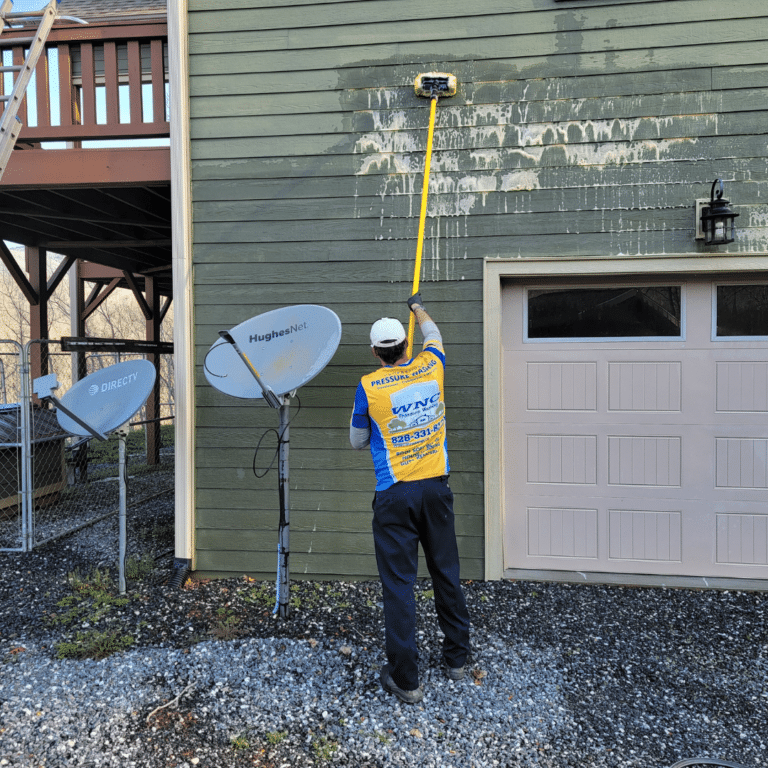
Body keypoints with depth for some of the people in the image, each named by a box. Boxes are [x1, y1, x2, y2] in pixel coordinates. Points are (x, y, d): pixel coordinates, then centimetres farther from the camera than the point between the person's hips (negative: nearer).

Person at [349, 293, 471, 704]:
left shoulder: (369, 387, -8)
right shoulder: (431, 367, 1)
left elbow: (357, 441, 5)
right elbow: (433, 335, 25)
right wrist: (418, 309, 43)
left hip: (395, 495, -4)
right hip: (436, 488, 4)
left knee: (398, 584, 3)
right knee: (446, 573, 16)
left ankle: (405, 680, 11)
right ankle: (456, 657, 31)